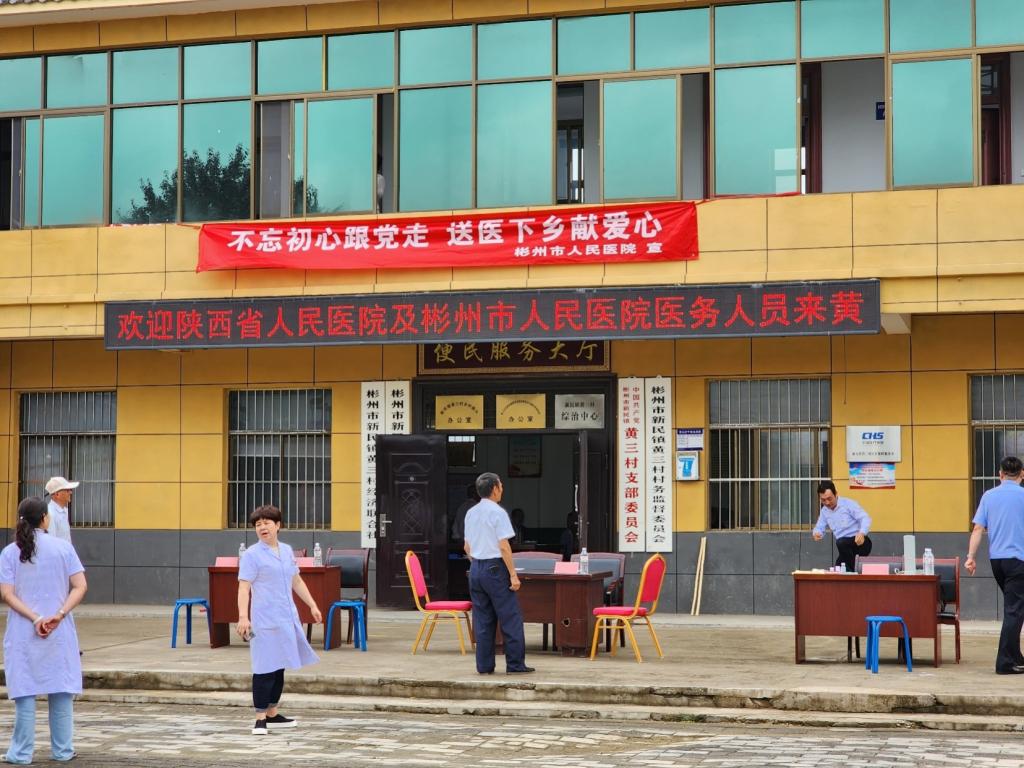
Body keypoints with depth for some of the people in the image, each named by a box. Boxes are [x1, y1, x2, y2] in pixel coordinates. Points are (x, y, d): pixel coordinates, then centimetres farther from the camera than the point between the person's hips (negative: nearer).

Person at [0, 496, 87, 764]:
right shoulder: (63, 548, -1)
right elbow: (80, 587, -8)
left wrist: (35, 619, -13)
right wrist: (59, 615, -13)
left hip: (23, 634, 0)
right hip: (59, 633, 0)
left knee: (24, 692, 4)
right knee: (60, 691, 9)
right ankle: (62, 750, 14)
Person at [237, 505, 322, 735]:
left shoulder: (287, 551, 13)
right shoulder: (252, 555, -7)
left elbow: (296, 581, 24)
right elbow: (244, 587, -14)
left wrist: (312, 605, 22)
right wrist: (243, 616, -26)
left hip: (287, 619, 7)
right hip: (265, 621, -7)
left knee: (279, 667, 13)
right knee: (265, 668, -7)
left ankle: (272, 714, 22)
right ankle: (260, 718, -3)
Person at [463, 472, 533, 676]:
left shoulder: (470, 513, 11)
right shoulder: (497, 512, -11)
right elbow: (503, 546, -15)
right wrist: (513, 575, -12)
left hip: (475, 568, 7)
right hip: (495, 568, -7)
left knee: (482, 620, 9)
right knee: (510, 618, -1)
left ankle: (484, 665, 9)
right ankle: (515, 664, -2)